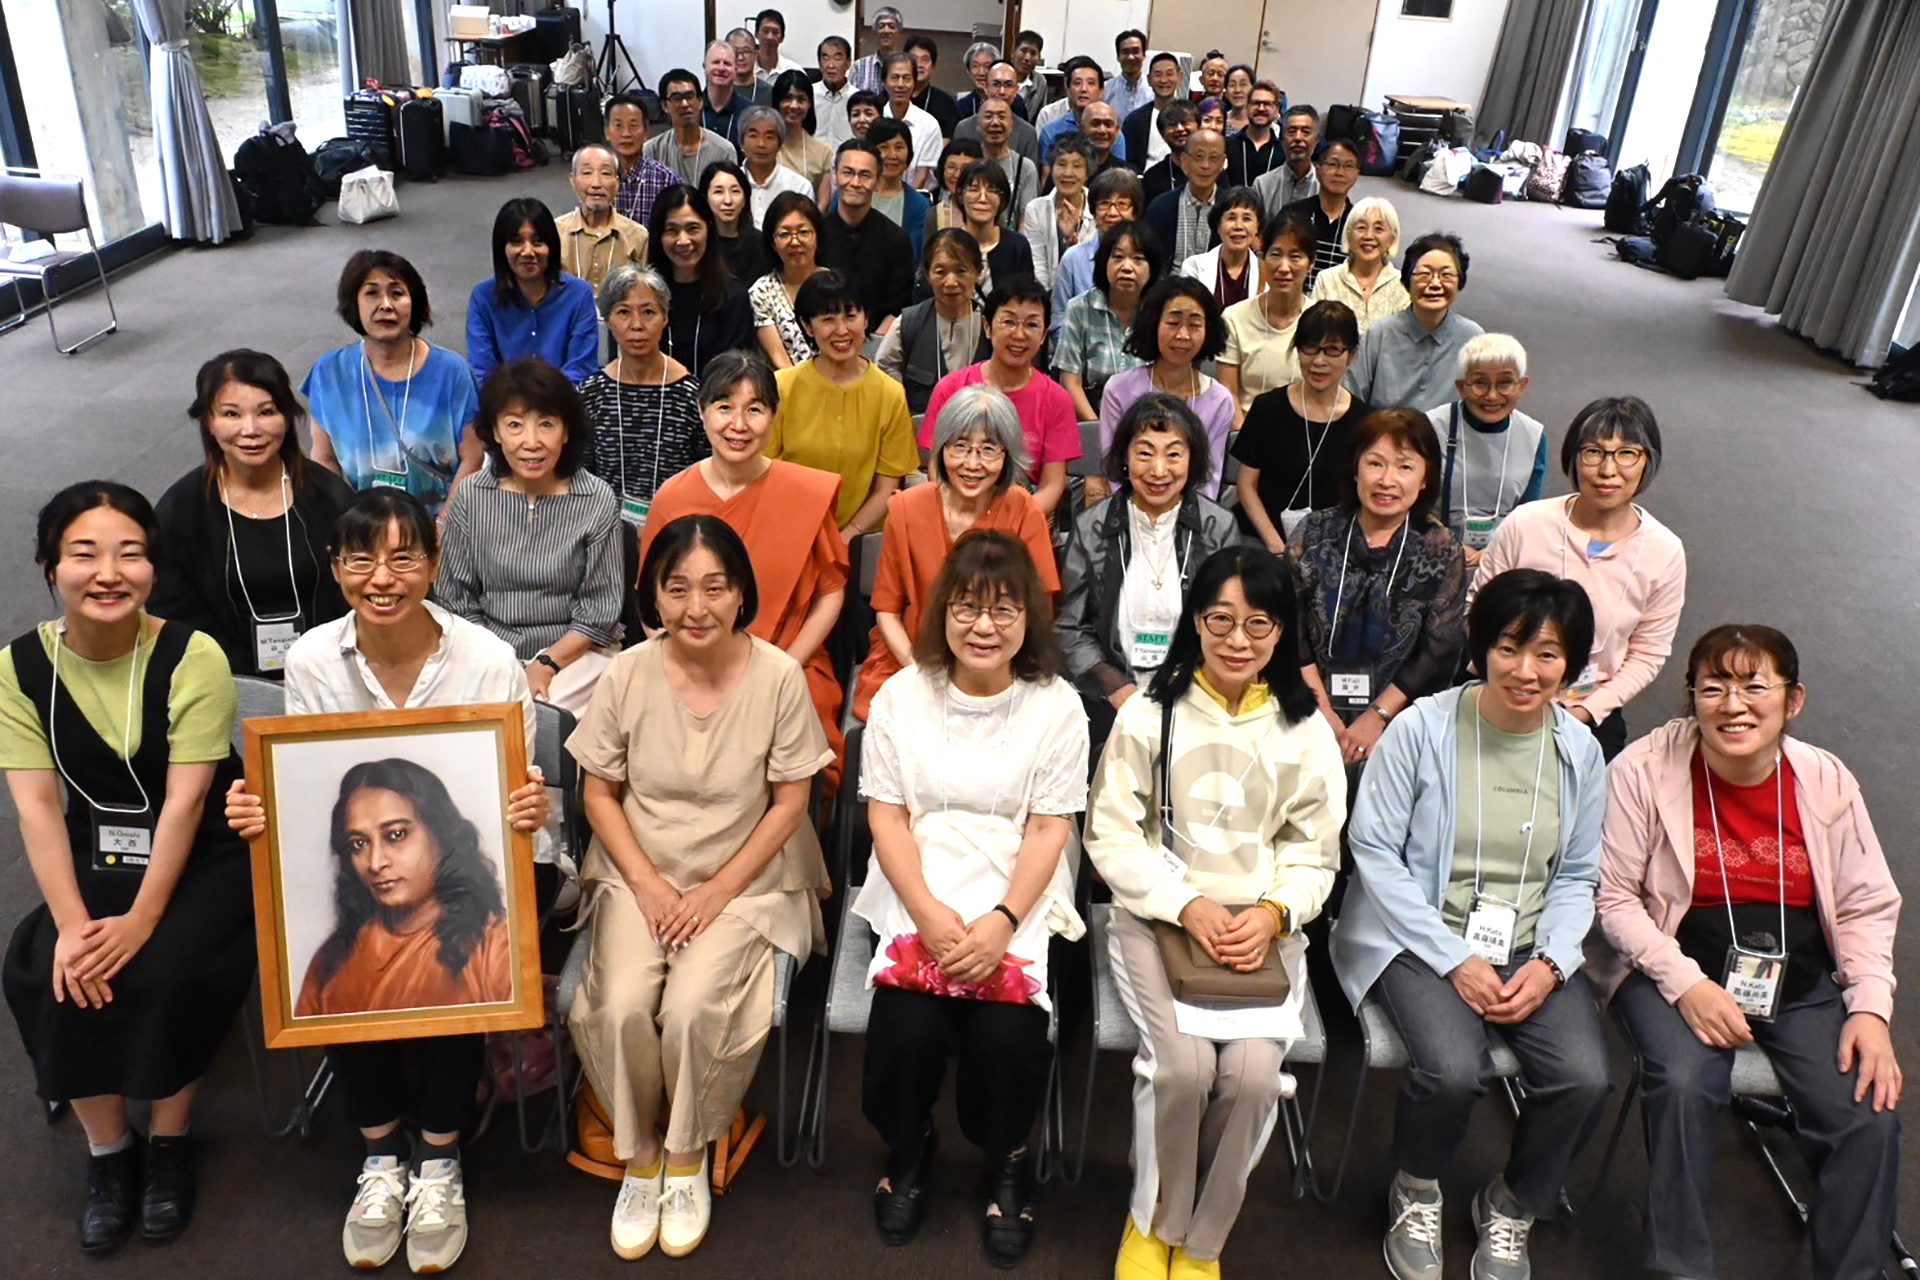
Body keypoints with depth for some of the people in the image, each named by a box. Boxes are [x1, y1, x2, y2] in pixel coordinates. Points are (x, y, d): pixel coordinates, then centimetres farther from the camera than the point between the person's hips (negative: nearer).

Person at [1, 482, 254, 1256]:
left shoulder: (194, 657, -16)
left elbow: (185, 801, -18)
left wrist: (140, 921, -24)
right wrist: (72, 923, -21)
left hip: (205, 857, -3)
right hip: (94, 859, 3)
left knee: (166, 972, -24)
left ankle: (170, 1142, 4)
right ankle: (107, 1150, 6)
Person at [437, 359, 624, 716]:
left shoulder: (598, 501, -6)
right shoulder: (471, 497, 0)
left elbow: (599, 611, -3)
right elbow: (455, 599, 5)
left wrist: (546, 666, -13)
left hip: (575, 652, -1)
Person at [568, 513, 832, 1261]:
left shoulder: (778, 676, -14)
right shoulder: (629, 674, -8)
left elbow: (789, 803, -8)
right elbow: (598, 792, 0)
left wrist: (718, 891, -13)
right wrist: (646, 883, -11)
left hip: (744, 881, -2)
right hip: (639, 876, 2)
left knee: (693, 1008, -24)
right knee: (621, 1006, -22)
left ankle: (687, 1158, 6)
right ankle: (639, 1156, 7)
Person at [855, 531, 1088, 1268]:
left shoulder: (1057, 705, -1)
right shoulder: (902, 695, 2)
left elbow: (1050, 829, -3)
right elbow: (887, 816, -1)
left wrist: (1002, 922, -18)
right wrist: (929, 914, -15)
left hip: (1018, 903, 0)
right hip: (917, 897, 1)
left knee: (1007, 1034, -23)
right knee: (909, 1026, -23)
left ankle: (1007, 1166, 11)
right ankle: (907, 1153, 11)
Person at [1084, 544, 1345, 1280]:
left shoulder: (1306, 731, 4)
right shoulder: (1149, 714, -1)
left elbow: (1315, 854, 5)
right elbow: (1111, 837, -3)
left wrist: (1273, 914, -15)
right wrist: (1187, 906, -16)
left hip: (1264, 927, 2)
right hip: (1156, 916, -1)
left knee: (1253, 1072, -23)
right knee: (1184, 1063, -25)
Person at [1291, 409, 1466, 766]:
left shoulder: (1441, 551, 4)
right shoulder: (1315, 533, 5)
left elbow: (1440, 652, -1)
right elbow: (1288, 626, -1)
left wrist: (1377, 717, -9)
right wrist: (1322, 711, -9)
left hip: (1397, 723, 0)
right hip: (1310, 717, 0)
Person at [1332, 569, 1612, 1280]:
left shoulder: (1580, 750, 3)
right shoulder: (1420, 728, -11)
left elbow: (1577, 877, 9)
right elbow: (1373, 850, -11)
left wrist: (1550, 963, -10)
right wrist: (1455, 961, -15)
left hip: (1531, 950, 4)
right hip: (1421, 940, -4)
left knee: (1584, 1078, -20)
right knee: (1453, 1069, -29)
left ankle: (1511, 1208, 13)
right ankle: (1415, 1192, 9)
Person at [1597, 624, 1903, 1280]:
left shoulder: (1828, 781, 0)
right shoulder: (1644, 769, -10)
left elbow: (1868, 908, 9)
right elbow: (1613, 896, -8)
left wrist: (1871, 1006, -5)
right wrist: (1684, 983, -18)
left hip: (1803, 981, 3)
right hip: (1676, 969, -3)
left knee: (1870, 1113, -16)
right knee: (1683, 1083, -29)